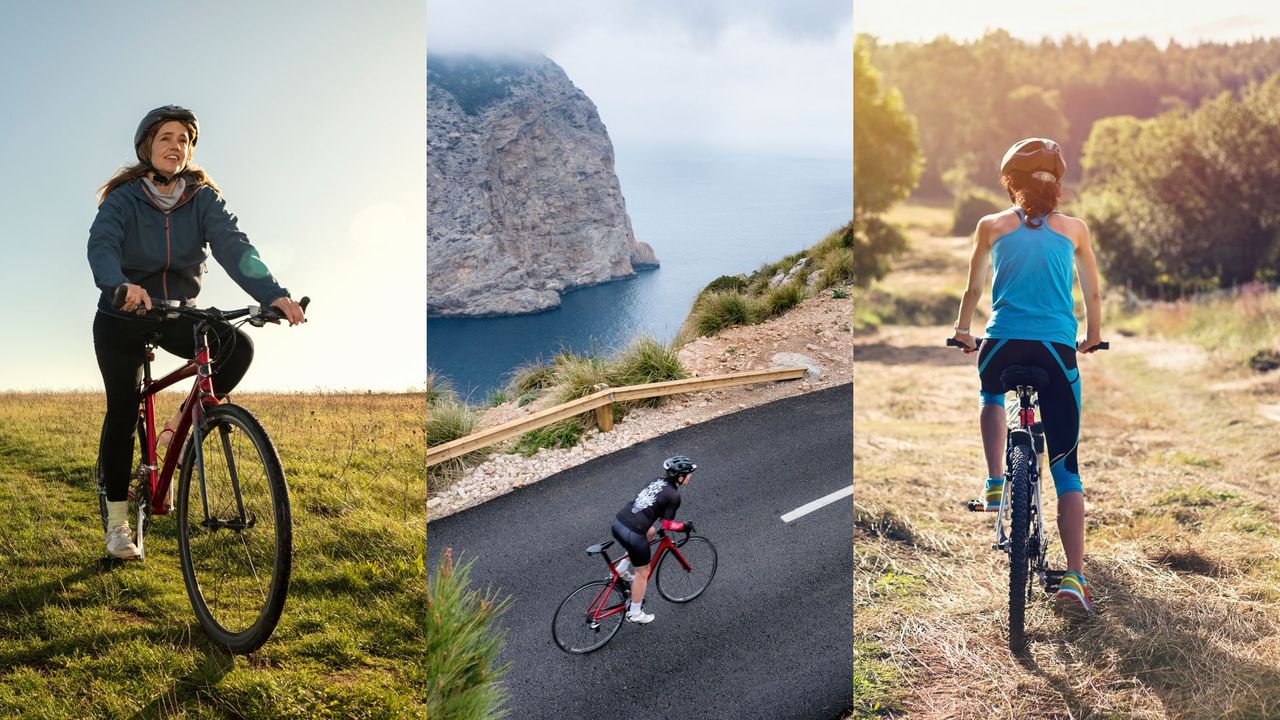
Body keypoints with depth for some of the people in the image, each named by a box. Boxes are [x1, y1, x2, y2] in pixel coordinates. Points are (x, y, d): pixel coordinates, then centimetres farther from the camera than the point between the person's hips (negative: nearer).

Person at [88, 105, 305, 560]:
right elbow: (101, 246, -30)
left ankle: (181, 427, -3)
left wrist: (273, 294, -40)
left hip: (177, 313, 2)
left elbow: (232, 245, -22)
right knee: (122, 411, -4)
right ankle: (117, 521, 10)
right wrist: (120, 286, -53)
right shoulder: (123, 198, -12)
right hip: (122, 318, -2)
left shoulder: (203, 198, -7)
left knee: (237, 346, -24)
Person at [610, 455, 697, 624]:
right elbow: (667, 524, -4)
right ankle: (635, 613, 28)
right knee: (642, 573, 15)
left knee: (650, 531, 35)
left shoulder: (657, 482, 13)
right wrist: (685, 527, 11)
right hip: (632, 535, -7)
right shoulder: (674, 496, -8)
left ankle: (623, 568, 32)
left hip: (617, 523, 7)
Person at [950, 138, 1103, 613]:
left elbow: (973, 290, 17)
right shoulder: (1074, 229, 11)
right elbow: (1092, 294, 19)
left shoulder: (992, 226, 8)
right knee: (1066, 468, 6)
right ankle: (1074, 576, -1)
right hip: (1058, 351, 0)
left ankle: (995, 483, 19)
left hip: (1003, 345, 0)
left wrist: (962, 331, 34)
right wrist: (1092, 338, 36)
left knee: (992, 395, 37)